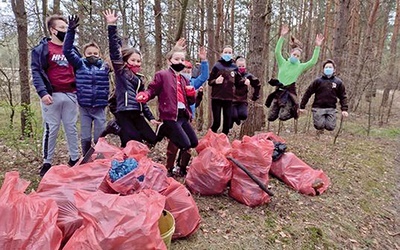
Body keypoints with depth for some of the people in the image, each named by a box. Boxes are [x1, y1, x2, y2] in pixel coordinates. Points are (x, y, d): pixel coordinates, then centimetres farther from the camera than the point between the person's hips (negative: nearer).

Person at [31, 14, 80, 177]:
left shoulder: (72, 49, 16)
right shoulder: (42, 48, 1)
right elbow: (36, 71, -6)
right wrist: (42, 92, -18)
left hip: (70, 95, 4)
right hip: (52, 96, -4)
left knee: (71, 128, 9)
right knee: (51, 130, 1)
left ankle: (74, 159, 20)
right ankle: (47, 163, 12)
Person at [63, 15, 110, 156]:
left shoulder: (105, 66, 4)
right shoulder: (79, 65, 4)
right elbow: (67, 51, -5)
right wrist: (71, 30, -16)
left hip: (100, 108, 0)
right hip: (84, 107, 0)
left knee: (99, 138, 6)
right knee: (85, 138, 8)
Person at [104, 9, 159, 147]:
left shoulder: (139, 78, 18)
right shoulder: (120, 71, 2)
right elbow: (114, 50, -10)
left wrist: (151, 117, 17)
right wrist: (111, 26, -18)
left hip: (136, 114, 6)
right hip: (123, 113, -6)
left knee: (152, 139, 1)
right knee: (135, 142, -15)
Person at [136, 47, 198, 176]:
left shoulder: (185, 79, 20)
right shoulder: (162, 75, -1)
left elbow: (190, 101, 22)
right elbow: (152, 89, -2)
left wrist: (192, 95, 0)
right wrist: (145, 95, -23)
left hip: (183, 116, 8)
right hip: (170, 116, -8)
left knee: (194, 142, 11)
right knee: (185, 144, -12)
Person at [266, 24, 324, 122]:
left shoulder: (300, 67, 6)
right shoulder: (283, 63, 8)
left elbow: (313, 61, -7)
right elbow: (277, 52, -6)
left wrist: (317, 47, -13)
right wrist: (282, 37, -14)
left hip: (290, 93, -2)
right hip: (278, 92, 2)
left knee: (283, 117, -17)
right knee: (271, 117, -1)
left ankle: (292, 111, 16)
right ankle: (279, 109, 29)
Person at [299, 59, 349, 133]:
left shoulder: (338, 82, 7)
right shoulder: (318, 81, 1)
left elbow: (343, 97, 9)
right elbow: (307, 93, 1)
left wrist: (344, 109, -3)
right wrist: (302, 107, -1)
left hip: (331, 109, 2)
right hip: (318, 108, -2)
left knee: (330, 127, -10)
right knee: (319, 126, -16)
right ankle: (320, 128, 20)